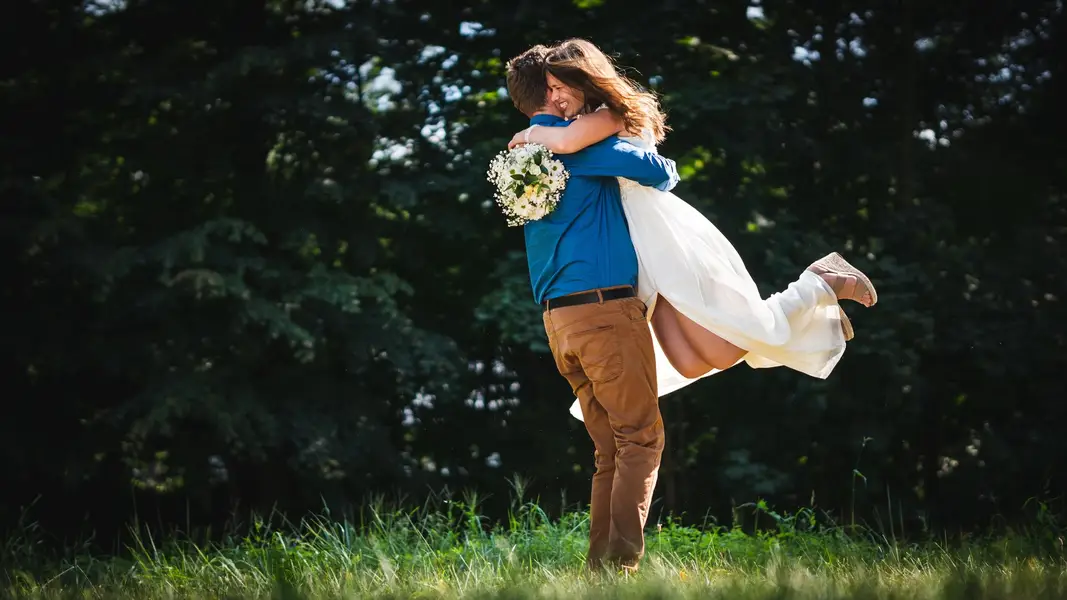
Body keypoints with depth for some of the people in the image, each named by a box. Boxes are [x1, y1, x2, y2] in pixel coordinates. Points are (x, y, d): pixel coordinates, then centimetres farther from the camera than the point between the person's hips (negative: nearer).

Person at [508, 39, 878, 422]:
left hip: (672, 242, -9)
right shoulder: (596, 124, 18)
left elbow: (566, 141, -30)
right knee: (692, 364, -3)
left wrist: (530, 135, -10)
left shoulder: (611, 114, -11)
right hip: (653, 259, 9)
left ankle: (822, 286, 4)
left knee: (725, 351, -12)